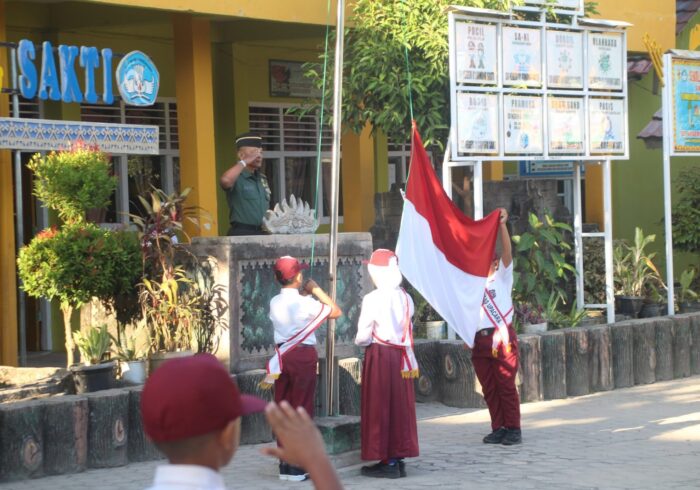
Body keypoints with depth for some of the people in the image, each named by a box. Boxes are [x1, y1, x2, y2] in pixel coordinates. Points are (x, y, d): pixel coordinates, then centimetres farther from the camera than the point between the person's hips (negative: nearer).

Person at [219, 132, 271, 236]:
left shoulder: (262, 178, 16)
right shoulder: (237, 178, -8)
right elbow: (225, 180, -33)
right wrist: (244, 162, -19)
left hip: (262, 232, 8)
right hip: (241, 233, -8)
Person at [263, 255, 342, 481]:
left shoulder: (274, 302, 4)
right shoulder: (305, 302, -13)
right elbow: (336, 311, -6)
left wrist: (302, 293, 16)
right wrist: (315, 289, -2)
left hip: (282, 356, 5)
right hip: (303, 356, -5)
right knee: (301, 411, 1)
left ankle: (284, 463, 14)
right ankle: (296, 466, 2)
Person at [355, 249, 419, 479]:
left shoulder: (373, 299, -14)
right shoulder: (405, 298, 3)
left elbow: (364, 336, -12)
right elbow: (407, 331, 4)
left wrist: (358, 340, 9)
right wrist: (410, 360, 12)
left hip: (379, 355, -6)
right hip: (401, 356, 6)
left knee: (379, 407, 2)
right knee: (400, 405, 12)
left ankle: (388, 462, 4)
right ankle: (398, 456, 18)